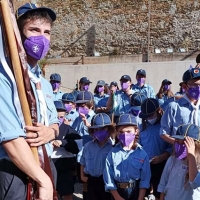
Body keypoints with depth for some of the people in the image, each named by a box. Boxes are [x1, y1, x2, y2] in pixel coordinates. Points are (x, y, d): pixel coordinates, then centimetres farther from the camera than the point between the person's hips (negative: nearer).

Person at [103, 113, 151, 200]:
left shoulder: (142, 154, -6)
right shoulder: (112, 154, -5)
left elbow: (145, 180, -4)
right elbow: (108, 179, -5)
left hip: (136, 192, 0)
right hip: (117, 192, 1)